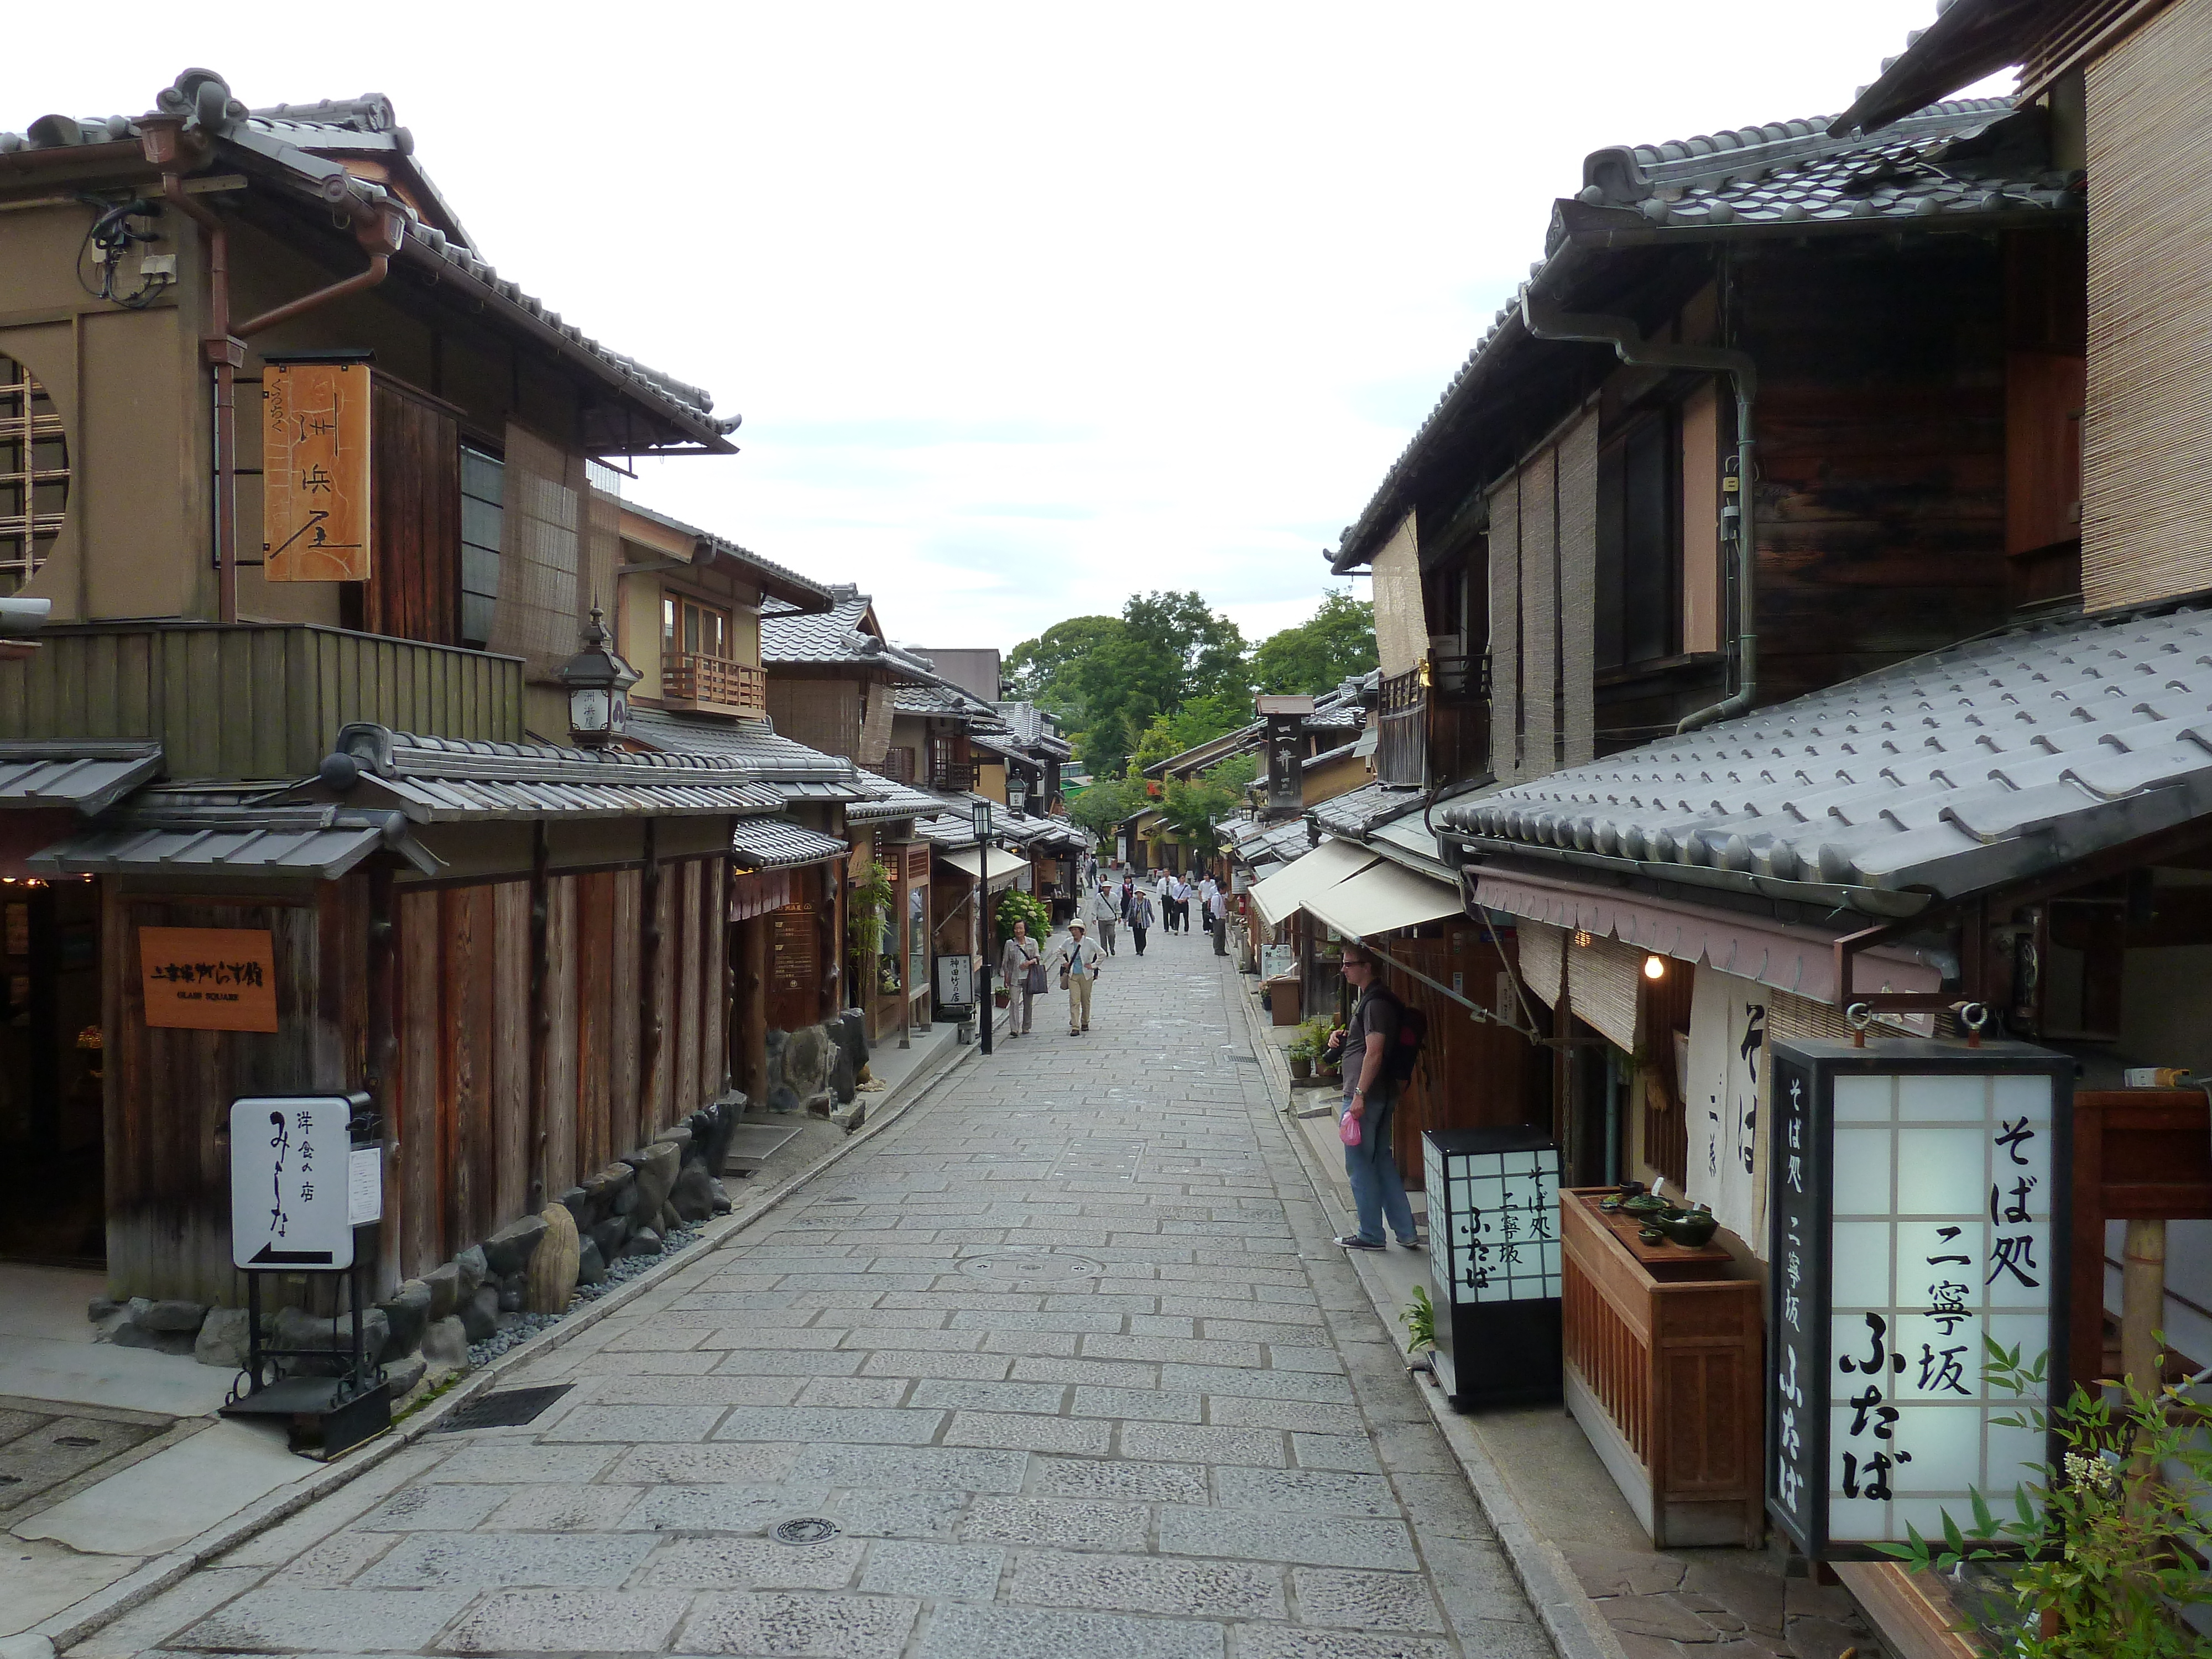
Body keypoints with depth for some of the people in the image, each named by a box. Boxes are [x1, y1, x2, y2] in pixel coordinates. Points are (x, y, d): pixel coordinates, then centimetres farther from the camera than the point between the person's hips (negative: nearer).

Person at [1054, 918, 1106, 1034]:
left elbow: (1102, 955, -3)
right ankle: (1075, 1027, -12)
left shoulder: (1089, 943, -7)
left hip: (1086, 975, -1)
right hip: (1072, 976, 1)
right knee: (1074, 1001, -8)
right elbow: (1059, 953, 21)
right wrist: (1064, 963, 8)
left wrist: (1093, 966, -6)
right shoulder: (1068, 943, 2)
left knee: (1086, 1000, 11)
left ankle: (1085, 1023, 31)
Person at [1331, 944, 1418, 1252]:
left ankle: (1371, 1235, 10)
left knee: (1359, 1165, 0)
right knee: (1381, 1161, 15)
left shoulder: (1375, 1003, -18)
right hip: (1382, 1095, 10)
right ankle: (1406, 1232, 17)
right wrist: (1345, 1036, 9)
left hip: (1365, 1096, -10)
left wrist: (1359, 1095, -24)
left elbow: (1374, 1052, -23)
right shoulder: (1367, 999, 15)